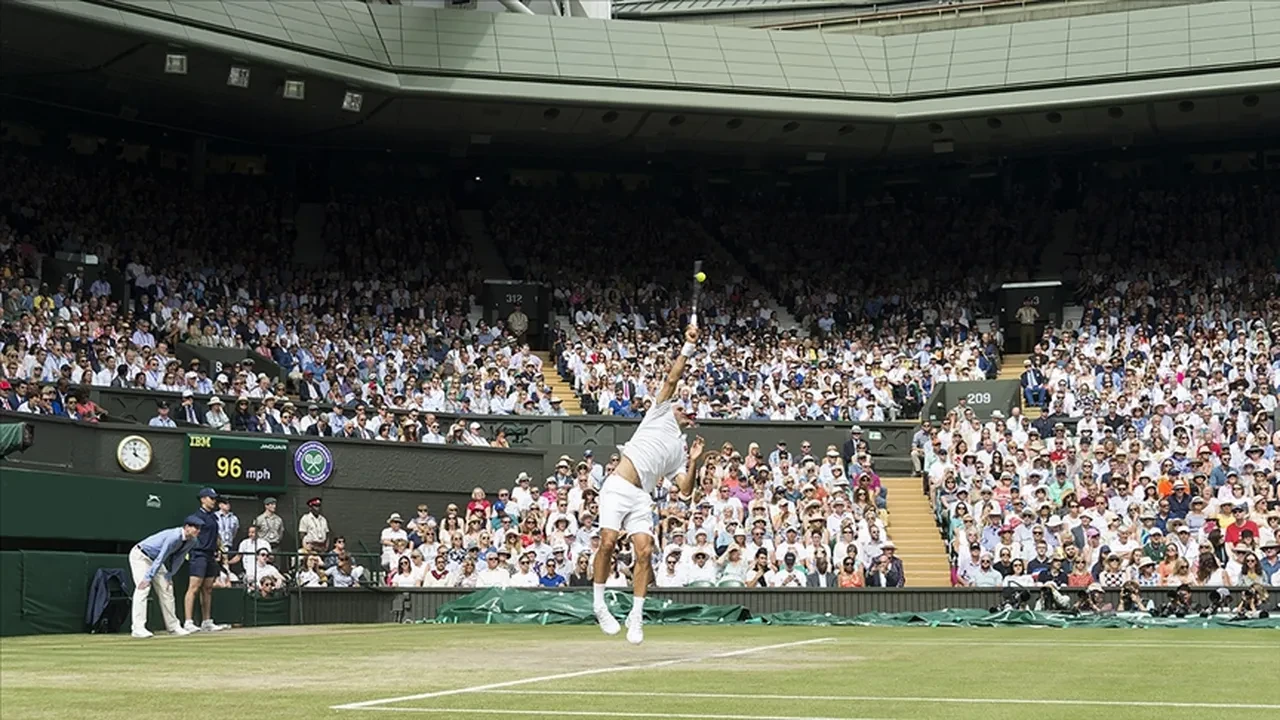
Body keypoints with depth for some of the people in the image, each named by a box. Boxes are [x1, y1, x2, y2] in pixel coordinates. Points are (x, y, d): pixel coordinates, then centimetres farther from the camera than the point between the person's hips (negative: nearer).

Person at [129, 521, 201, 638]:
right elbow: (160, 558, -34)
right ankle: (138, 629, -22)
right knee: (143, 589, -18)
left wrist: (168, 576, -4)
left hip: (155, 559, 9)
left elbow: (178, 559, 1)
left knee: (166, 589, 7)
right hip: (140, 556, -9)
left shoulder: (191, 542, -7)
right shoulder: (174, 537, -33)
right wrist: (148, 577, -34)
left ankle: (173, 626, 15)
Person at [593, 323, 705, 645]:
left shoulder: (679, 451, 24)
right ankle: (599, 603, -2)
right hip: (618, 486, -4)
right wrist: (687, 348, 0)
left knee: (645, 551, -10)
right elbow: (671, 379, 4)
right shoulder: (660, 414, 17)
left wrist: (694, 462, 3)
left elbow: (685, 490, 14)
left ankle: (636, 617, -2)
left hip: (641, 497, 4)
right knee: (608, 543, -16)